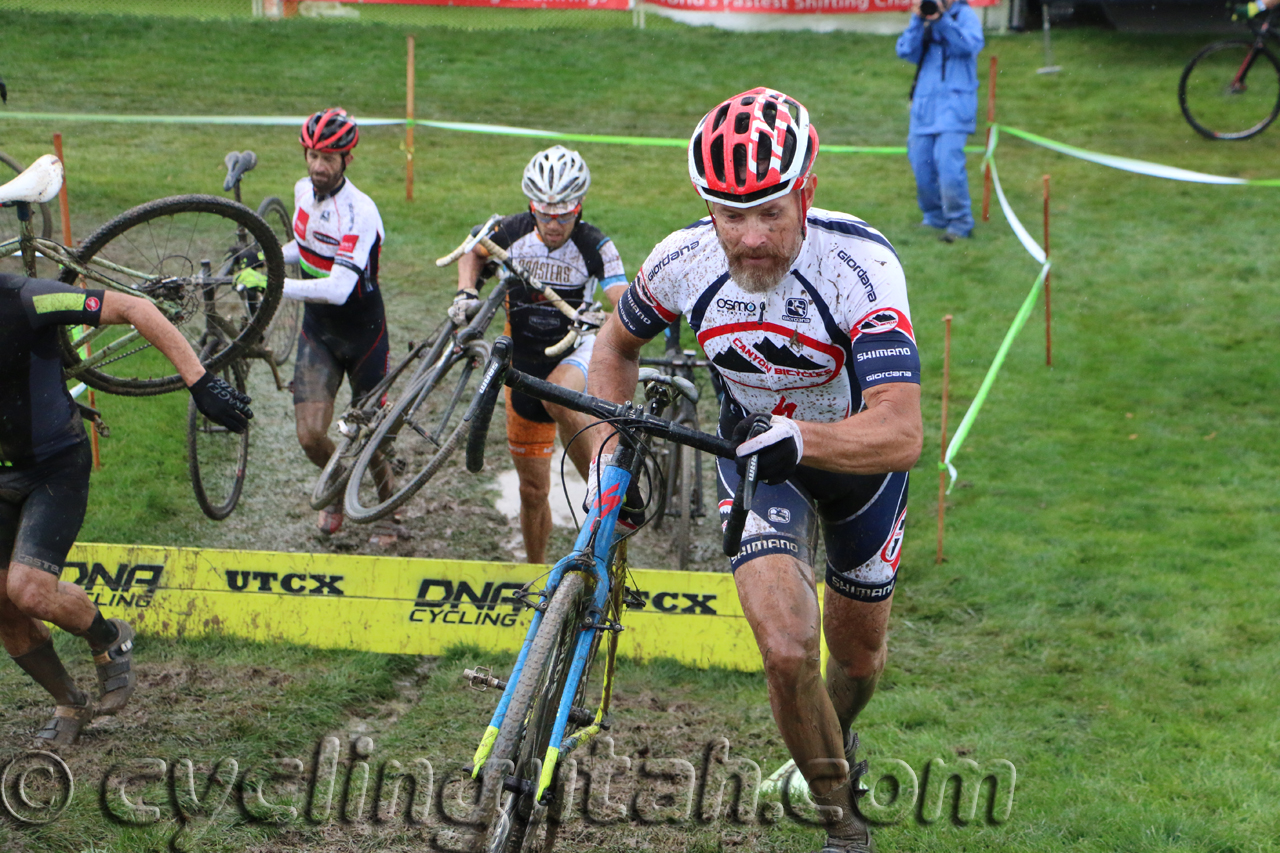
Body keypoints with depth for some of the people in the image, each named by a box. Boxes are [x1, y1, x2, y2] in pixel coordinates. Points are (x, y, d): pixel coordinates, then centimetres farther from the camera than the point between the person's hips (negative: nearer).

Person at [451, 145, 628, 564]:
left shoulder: (595, 246, -18)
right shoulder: (513, 231, -11)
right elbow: (474, 252, 10)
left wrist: (602, 318, -49)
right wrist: (466, 293, -8)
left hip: (574, 348, -3)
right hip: (524, 357, 3)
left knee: (558, 398, -41)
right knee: (532, 489, 8)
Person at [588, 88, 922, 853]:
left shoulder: (862, 265, -37)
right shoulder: (685, 261, -25)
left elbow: (902, 435, -46)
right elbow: (618, 343, -1)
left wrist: (801, 439, -62)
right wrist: (612, 451, -13)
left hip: (858, 450, -1)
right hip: (755, 451, 1)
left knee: (859, 655, 17)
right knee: (787, 651, -19)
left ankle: (840, 739, 54)